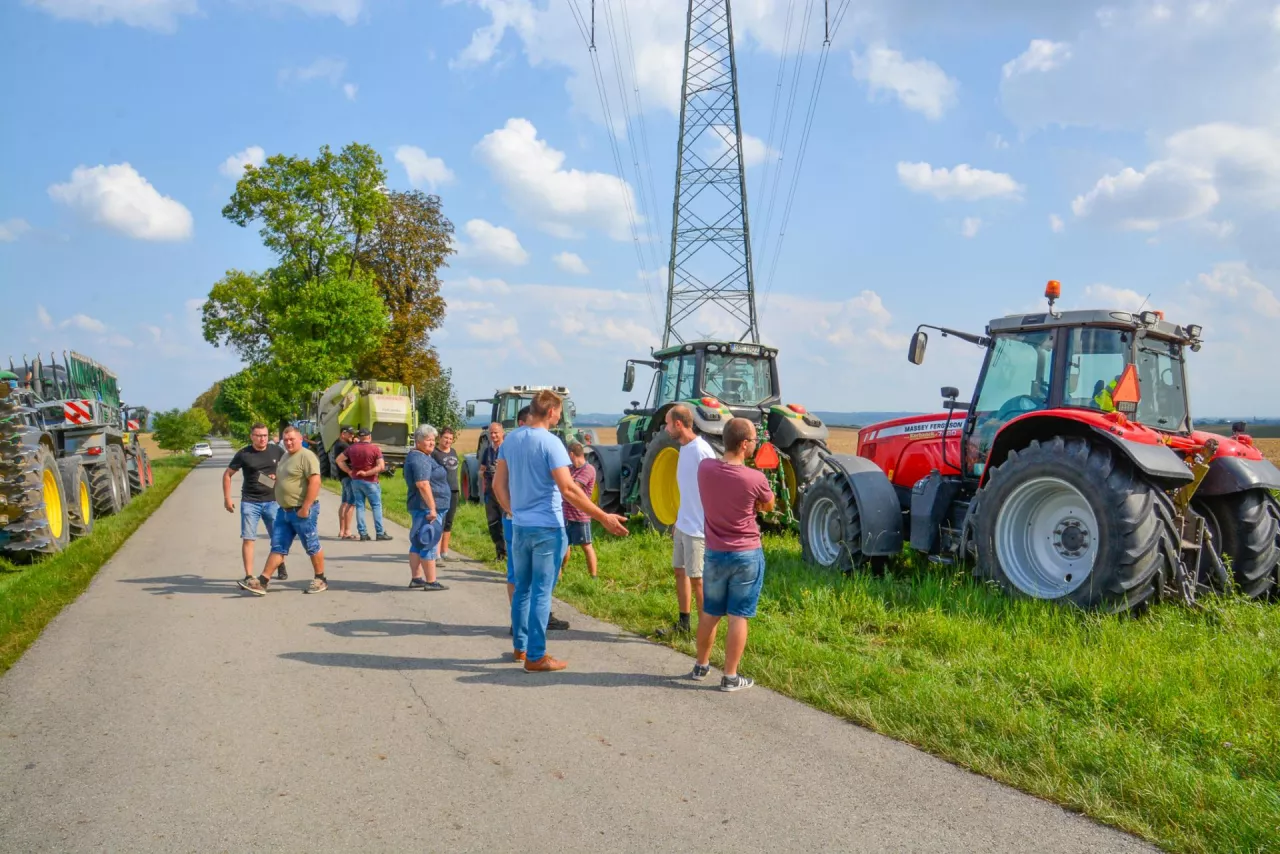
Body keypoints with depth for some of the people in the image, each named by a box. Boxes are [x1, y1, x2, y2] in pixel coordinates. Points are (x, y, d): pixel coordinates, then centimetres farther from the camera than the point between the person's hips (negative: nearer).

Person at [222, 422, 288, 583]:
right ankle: (249, 576, 0)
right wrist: (227, 498, -1)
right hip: (249, 502, -1)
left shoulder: (277, 451, 0)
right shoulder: (243, 454, -4)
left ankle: (281, 566, 33)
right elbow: (227, 474, 4)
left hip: (272, 501, 1)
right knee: (248, 539, -4)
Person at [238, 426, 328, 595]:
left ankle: (321, 580, 16)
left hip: (302, 511, -9)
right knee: (277, 547, 8)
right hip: (284, 511, 9)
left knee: (312, 546, 3)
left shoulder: (306, 456, -15)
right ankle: (262, 582, 7)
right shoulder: (285, 456, 15)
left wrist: (305, 508, -24)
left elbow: (315, 482, -23)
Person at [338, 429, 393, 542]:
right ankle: (380, 533, 1)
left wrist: (349, 471, 4)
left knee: (359, 506, 8)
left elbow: (339, 460, 9)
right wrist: (366, 473, -11)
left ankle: (363, 534, 6)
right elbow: (381, 466, -17)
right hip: (370, 481, -4)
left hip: (355, 481, 4)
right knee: (376, 506, 2)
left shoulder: (352, 448, 4)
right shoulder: (375, 448, -9)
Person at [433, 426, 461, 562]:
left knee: (449, 523, 12)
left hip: (454, 491, 7)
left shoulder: (453, 452, 14)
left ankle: (444, 552, 21)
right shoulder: (435, 453, -7)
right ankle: (437, 555, -7)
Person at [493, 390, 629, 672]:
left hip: (519, 526, 6)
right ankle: (536, 657, 6)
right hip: (547, 528, -6)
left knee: (522, 588, 17)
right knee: (541, 592, 1)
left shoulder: (511, 439, 6)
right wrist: (604, 518, -18)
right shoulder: (550, 443, -15)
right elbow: (568, 489, -21)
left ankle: (519, 647, 28)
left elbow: (498, 484, 10)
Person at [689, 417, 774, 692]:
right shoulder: (754, 479, -19)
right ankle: (730, 677, 12)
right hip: (747, 556, -4)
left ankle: (701, 666, 32)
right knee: (738, 617, 5)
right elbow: (768, 506, 2)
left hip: (715, 554, 4)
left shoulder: (704, 468, -9)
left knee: (709, 613, 18)